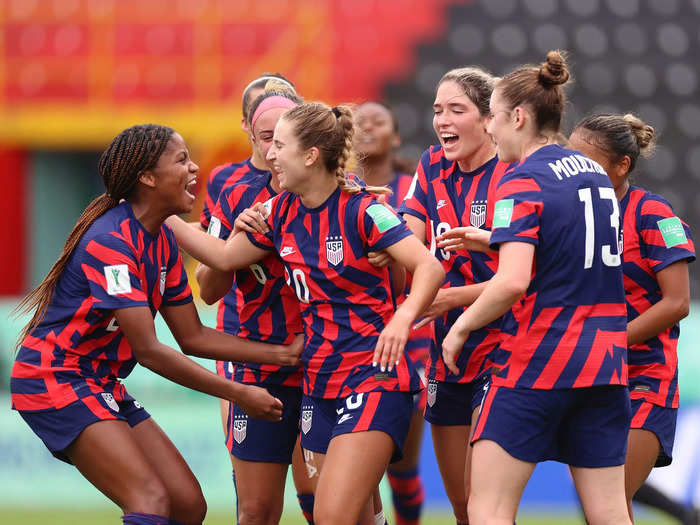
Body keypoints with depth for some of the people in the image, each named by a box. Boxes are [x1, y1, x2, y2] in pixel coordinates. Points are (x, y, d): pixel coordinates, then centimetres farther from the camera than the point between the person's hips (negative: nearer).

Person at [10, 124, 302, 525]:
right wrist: (237, 394, -19)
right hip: (55, 382, -10)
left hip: (102, 386, 10)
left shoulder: (162, 240, 9)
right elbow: (148, 350, -23)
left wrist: (286, 354, 5)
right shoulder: (111, 241, -21)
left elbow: (193, 337, 13)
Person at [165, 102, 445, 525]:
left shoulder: (362, 209, -13)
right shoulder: (283, 212, 8)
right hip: (320, 383, 7)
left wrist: (403, 317, -37)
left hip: (375, 378, -7)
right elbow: (224, 257, 21)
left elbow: (430, 267, -20)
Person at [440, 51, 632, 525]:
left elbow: (513, 281, -22)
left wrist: (461, 326, -8)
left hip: (538, 361, -7)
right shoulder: (596, 173, 12)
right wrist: (489, 239, 28)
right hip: (605, 361, 7)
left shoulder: (522, 183, -11)